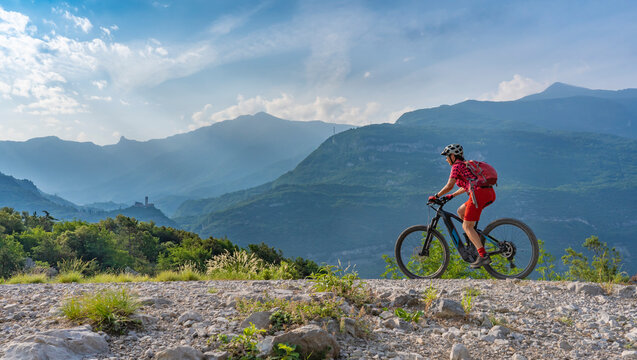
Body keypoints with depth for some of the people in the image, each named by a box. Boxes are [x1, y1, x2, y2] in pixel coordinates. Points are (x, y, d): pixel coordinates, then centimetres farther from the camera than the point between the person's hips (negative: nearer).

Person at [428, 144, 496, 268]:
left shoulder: (457, 166, 2)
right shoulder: (466, 165, 28)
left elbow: (449, 186, -5)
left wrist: (436, 196, 6)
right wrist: (452, 195, 36)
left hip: (480, 193, -9)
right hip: (489, 193, 9)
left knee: (467, 226, -5)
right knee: (461, 211, 23)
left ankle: (483, 256, -14)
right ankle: (476, 239, 17)